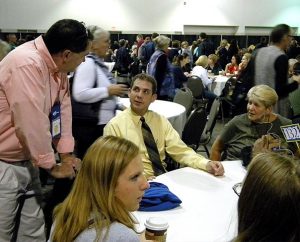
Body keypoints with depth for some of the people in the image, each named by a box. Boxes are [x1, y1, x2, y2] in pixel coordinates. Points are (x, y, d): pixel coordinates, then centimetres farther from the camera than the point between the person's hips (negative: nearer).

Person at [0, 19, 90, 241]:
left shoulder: (56, 65, 0)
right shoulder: (26, 64, -27)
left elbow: (63, 109, 6)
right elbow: (32, 123, -27)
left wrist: (67, 154, 5)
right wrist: (52, 165, -13)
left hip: (26, 161, 8)